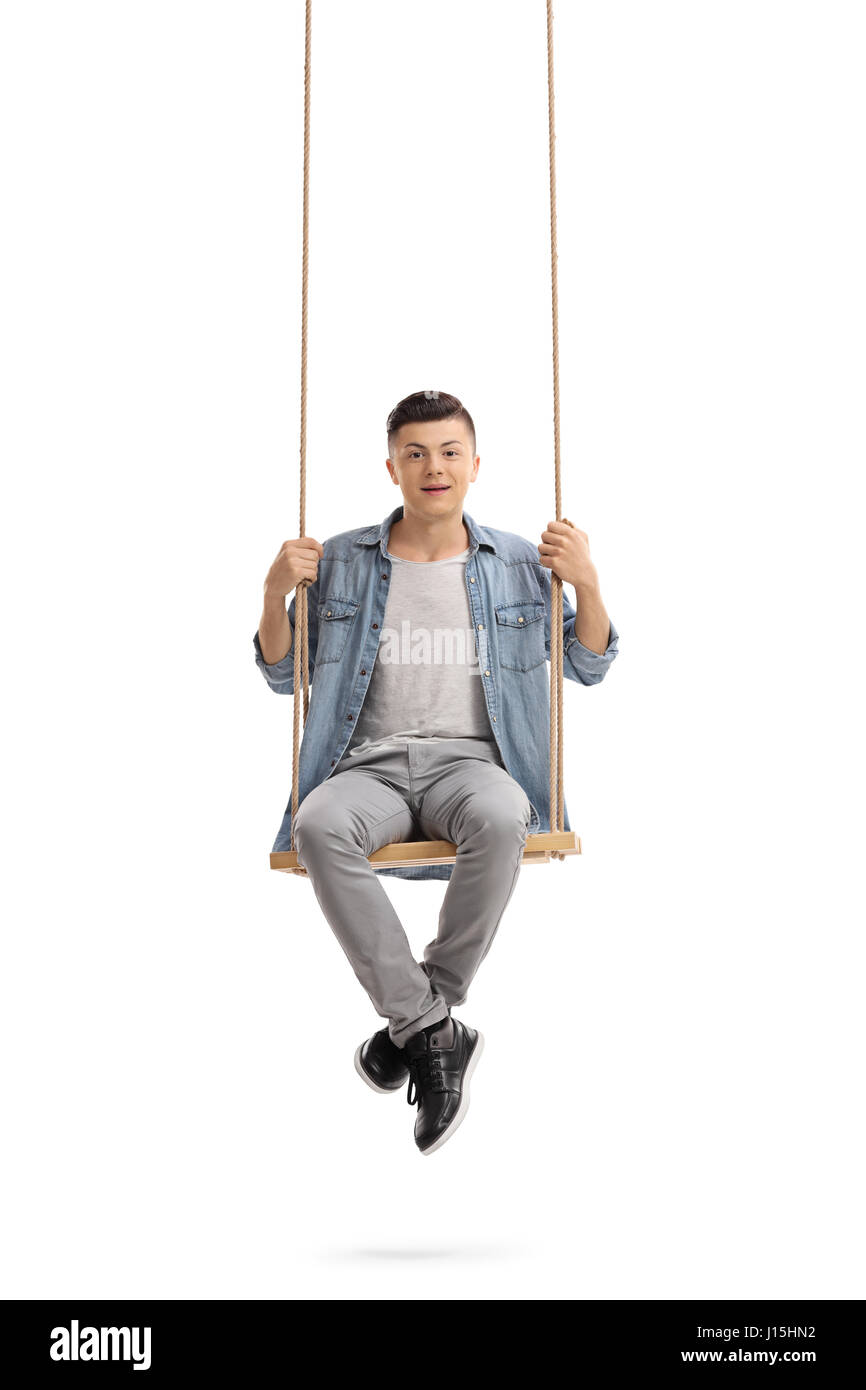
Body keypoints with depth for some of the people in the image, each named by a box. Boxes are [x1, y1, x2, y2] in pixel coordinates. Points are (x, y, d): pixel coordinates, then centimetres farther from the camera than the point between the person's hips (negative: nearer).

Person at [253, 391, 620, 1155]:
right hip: (371, 764, 1)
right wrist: (276, 593, -1)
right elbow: (283, 675, 17)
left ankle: (414, 1023, -19)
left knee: (501, 819, -38)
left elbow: (589, 668, 15)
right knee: (319, 826, -35)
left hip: (473, 760, 0)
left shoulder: (519, 563, 12)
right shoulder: (342, 561, 12)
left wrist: (586, 582, -2)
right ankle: (437, 1032, -26)